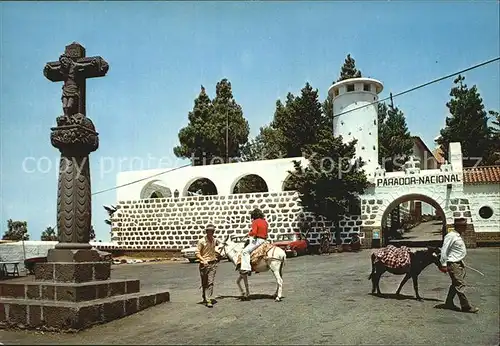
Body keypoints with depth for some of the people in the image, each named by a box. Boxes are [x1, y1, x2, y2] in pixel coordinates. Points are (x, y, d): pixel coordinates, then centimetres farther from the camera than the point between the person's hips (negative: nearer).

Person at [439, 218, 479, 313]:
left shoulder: (458, 235, 13)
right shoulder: (450, 236, -17)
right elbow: (444, 250, -18)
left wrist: (462, 262, 22)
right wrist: (444, 265, -17)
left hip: (459, 263, 10)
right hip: (453, 264, -10)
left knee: (455, 284, 14)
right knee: (460, 285, -7)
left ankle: (449, 303, 23)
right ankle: (466, 307, -1)